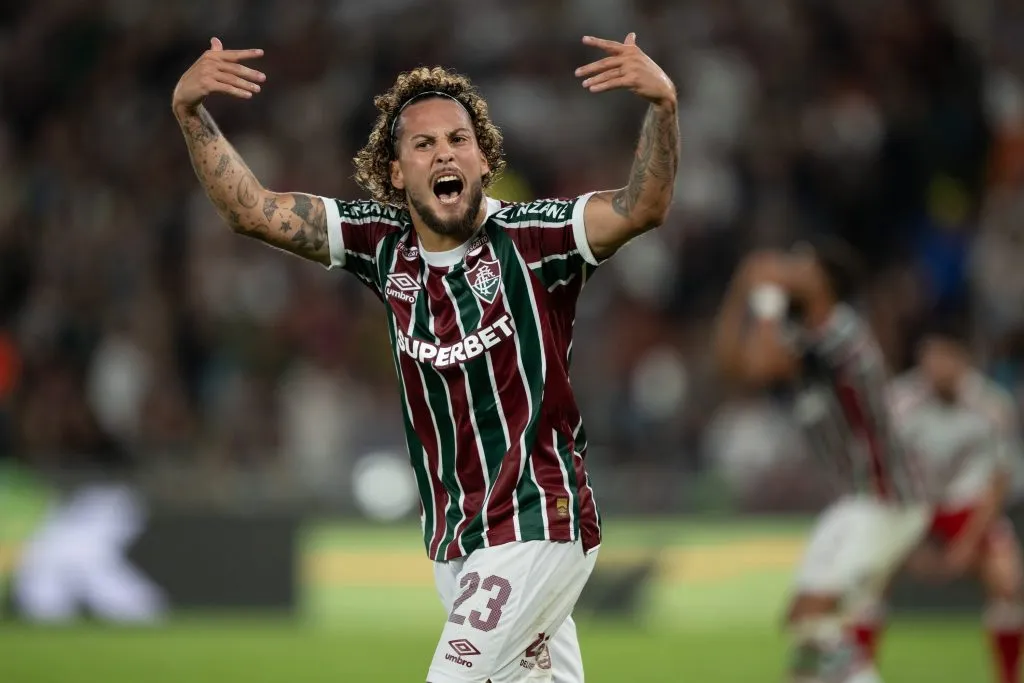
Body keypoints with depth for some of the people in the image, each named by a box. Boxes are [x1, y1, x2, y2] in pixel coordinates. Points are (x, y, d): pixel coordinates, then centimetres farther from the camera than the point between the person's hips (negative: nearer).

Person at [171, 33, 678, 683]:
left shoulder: (531, 238, -12)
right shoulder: (384, 244, 1)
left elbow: (643, 209, -28)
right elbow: (250, 209, -1)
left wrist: (663, 106, -44)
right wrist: (190, 114, -15)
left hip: (538, 528, -5)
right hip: (455, 543, 5)